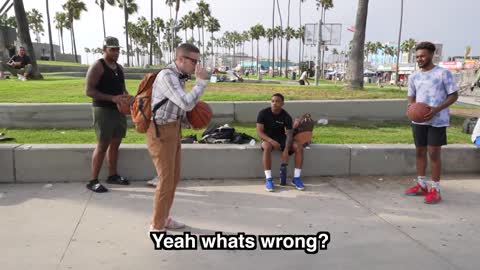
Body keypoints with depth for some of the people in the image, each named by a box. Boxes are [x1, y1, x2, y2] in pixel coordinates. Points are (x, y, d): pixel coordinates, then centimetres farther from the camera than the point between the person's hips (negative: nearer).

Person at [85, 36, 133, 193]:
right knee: (102, 145, -7)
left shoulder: (119, 68, 14)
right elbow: (89, 91, -17)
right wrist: (112, 98, -26)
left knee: (115, 144, 12)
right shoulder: (97, 67, -9)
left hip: (119, 109, 8)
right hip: (103, 110, -7)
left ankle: (112, 175, 24)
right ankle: (93, 181, 0)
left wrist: (127, 96, 1)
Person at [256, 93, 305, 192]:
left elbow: (289, 134, -16)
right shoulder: (263, 113, -13)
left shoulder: (286, 116, -10)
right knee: (267, 147, -39)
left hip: (281, 138, 3)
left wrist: (286, 150, -32)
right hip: (268, 138, -2)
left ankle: (296, 178, -14)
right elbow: (259, 131, -17)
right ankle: (268, 179, -33)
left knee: (299, 148, -22)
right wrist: (271, 141, -34)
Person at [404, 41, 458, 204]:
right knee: (420, 151, 11)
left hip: (437, 121, -5)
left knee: (434, 153, -4)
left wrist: (437, 109, -20)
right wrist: (411, 105, -5)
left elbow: (454, 95, -6)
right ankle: (421, 185, 24)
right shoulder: (414, 77, 9)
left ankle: (435, 190, 6)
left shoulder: (443, 73, -6)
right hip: (418, 120, 5)